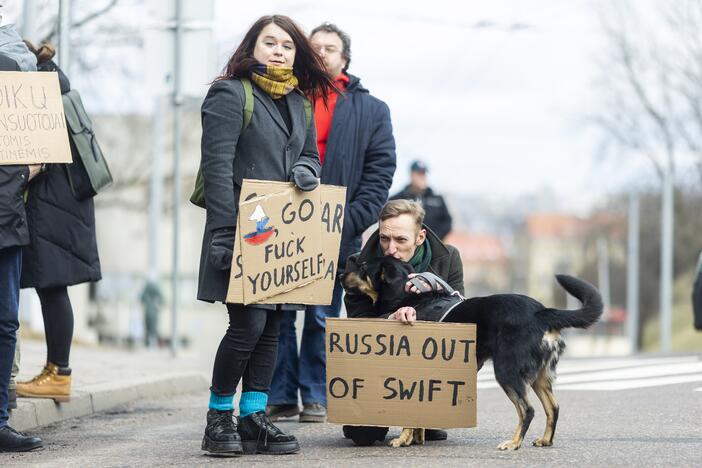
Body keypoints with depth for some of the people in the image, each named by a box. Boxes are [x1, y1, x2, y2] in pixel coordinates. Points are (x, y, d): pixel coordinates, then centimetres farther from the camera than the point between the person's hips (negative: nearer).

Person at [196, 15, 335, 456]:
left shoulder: (299, 103, 17)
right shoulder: (230, 94, -5)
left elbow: (310, 156, 24)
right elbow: (217, 166, -12)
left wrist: (306, 171, -3)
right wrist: (225, 233, -20)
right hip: (244, 232, -7)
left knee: (271, 328, 6)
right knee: (248, 325, -11)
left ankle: (253, 419, 11)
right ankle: (219, 418, 2)